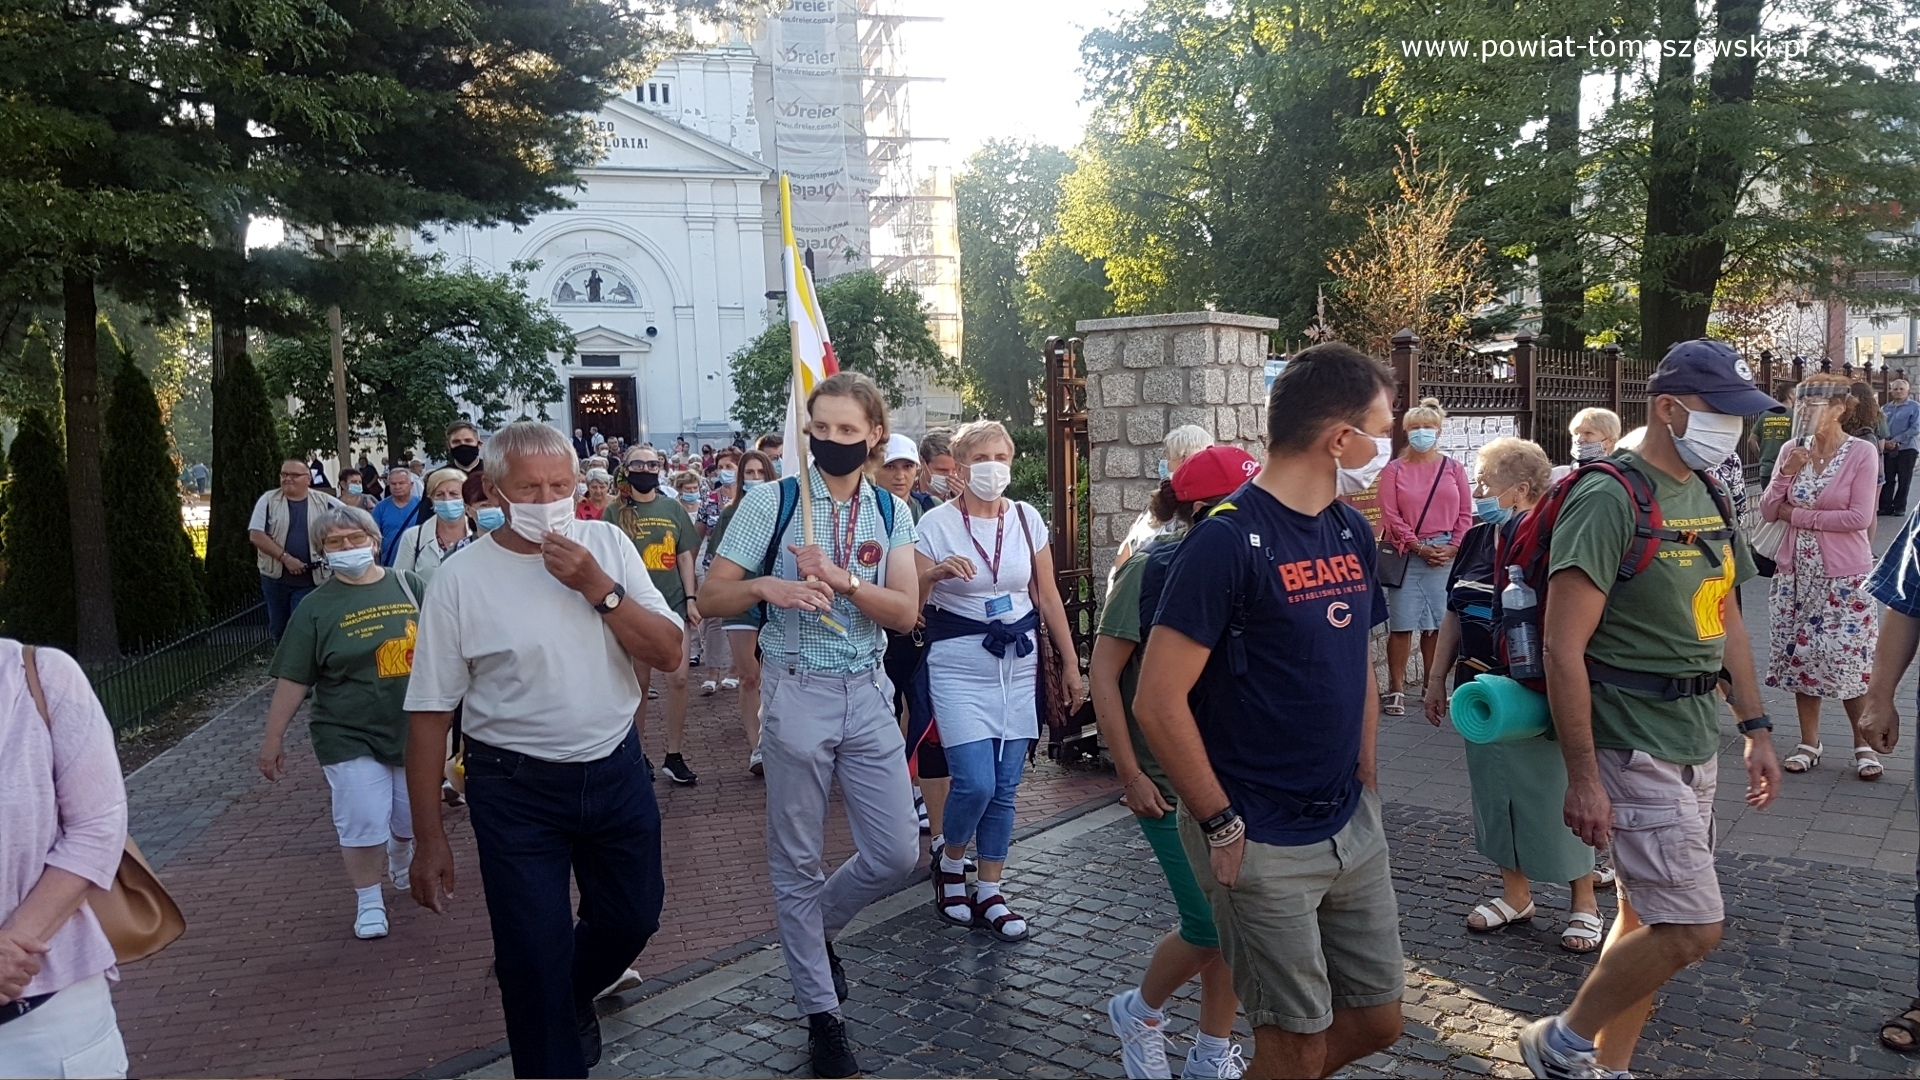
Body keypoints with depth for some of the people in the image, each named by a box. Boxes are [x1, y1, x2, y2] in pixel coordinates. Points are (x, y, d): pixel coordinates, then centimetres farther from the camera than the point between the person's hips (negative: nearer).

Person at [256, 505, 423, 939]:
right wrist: (273, 739, -2)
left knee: (413, 816, 13)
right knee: (362, 822, -6)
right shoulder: (317, 607, -5)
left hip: (413, 729, 2)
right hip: (350, 737, -2)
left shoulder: (409, 585, 0)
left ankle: (400, 861, 46)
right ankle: (369, 902, 17)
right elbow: (293, 680, -2)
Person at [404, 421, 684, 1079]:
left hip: (617, 772, 3)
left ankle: (571, 994, 52)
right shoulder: (460, 579, -11)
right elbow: (430, 712, -7)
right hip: (516, 791, -3)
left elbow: (667, 651, -8)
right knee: (535, 961, 4)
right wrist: (428, 838, -6)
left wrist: (597, 585, -21)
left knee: (632, 919, 21)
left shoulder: (608, 545, -4)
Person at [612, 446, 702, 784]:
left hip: (672, 604, 2)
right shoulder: (615, 512, 1)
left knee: (678, 678, -4)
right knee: (639, 682, 5)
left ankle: (674, 756, 8)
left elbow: (685, 555, 9)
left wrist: (690, 598, 2)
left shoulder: (673, 508, 8)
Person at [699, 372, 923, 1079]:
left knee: (896, 855, 5)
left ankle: (817, 926, 36)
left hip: (869, 694, 3)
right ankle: (822, 1015, 24)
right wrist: (765, 586, -22)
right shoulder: (770, 502, -3)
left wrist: (840, 578, -20)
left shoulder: (892, 513, 6)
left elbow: (906, 612, -5)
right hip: (797, 693, -3)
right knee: (798, 862, 7)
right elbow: (711, 598, -3)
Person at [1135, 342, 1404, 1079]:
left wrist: (1364, 787, 10)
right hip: (1264, 844, -7)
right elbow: (1158, 703, -20)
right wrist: (1221, 826, -15)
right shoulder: (1227, 540, -18)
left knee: (1377, 1020, 15)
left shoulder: (1354, 533, 6)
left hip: (1353, 830, 7)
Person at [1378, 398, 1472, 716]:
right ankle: (1397, 690, 4)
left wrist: (1452, 548, -7)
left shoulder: (1454, 469, 9)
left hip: (1446, 556, 2)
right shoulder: (1394, 470, 3)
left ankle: (1432, 685, 20)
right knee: (1402, 624, -2)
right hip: (1406, 555, -2)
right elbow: (1390, 516, -3)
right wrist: (1420, 547, -10)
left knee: (1438, 623, 7)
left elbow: (1465, 514, 7)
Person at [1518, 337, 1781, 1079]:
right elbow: (1563, 648, -20)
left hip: (1697, 739, 8)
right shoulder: (1610, 499, -17)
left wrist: (1756, 728, 16)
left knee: (1649, 917, 14)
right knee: (1691, 927, -6)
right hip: (1635, 745, -8)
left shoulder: (1706, 497, 11)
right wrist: (1582, 776, -20)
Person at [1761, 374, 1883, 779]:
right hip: (1796, 573, 4)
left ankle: (1863, 745, 18)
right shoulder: (1792, 451, 3)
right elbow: (1768, 510, -1)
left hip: (1844, 576, -4)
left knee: (1849, 662, 1)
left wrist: (1797, 514, -11)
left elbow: (1859, 517, -16)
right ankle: (1809, 743, 21)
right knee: (1801, 656, 9)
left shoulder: (1863, 452, -9)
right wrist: (1787, 472, -15)